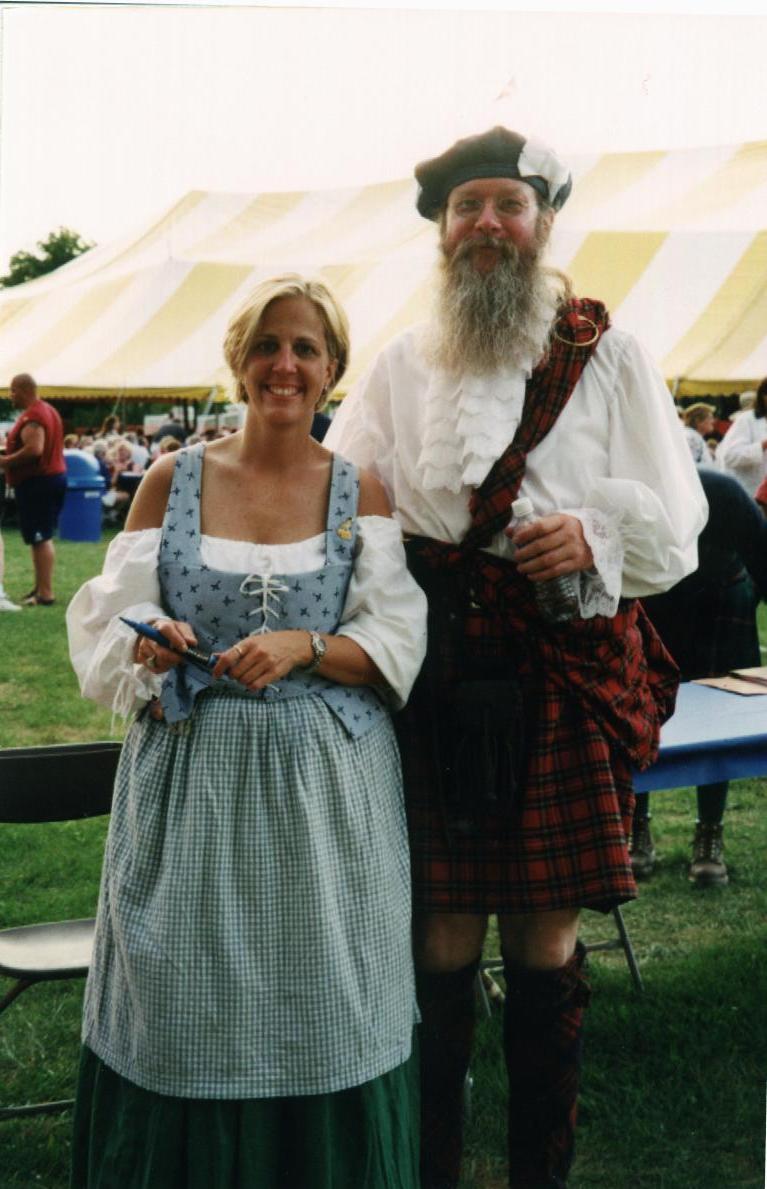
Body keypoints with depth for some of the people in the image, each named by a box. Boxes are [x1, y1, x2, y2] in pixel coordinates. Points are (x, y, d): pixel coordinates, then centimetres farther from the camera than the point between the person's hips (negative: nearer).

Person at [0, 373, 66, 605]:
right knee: (44, 537, 16)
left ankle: (45, 593, -9)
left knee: (40, 538, -9)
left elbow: (34, 449, -29)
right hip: (54, 476, 11)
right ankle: (41, 587, 23)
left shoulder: (31, 417, -17)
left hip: (36, 482, -11)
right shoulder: (48, 410, 16)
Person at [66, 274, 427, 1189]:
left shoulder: (360, 495, 4)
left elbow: (396, 644, -2)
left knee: (315, 1013, 5)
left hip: (322, 786, 0)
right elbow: (107, 623, 2)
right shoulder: (172, 480, 5)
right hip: (191, 778, 1)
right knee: (185, 1010, 6)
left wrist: (304, 647, -19)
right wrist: (149, 646, -20)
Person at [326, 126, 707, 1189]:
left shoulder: (606, 354, 7)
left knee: (546, 944, 8)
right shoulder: (402, 365, 11)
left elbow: (673, 516, 4)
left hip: (566, 682, -1)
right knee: (440, 948, 5)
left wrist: (597, 533, -16)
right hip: (434, 684, 1)